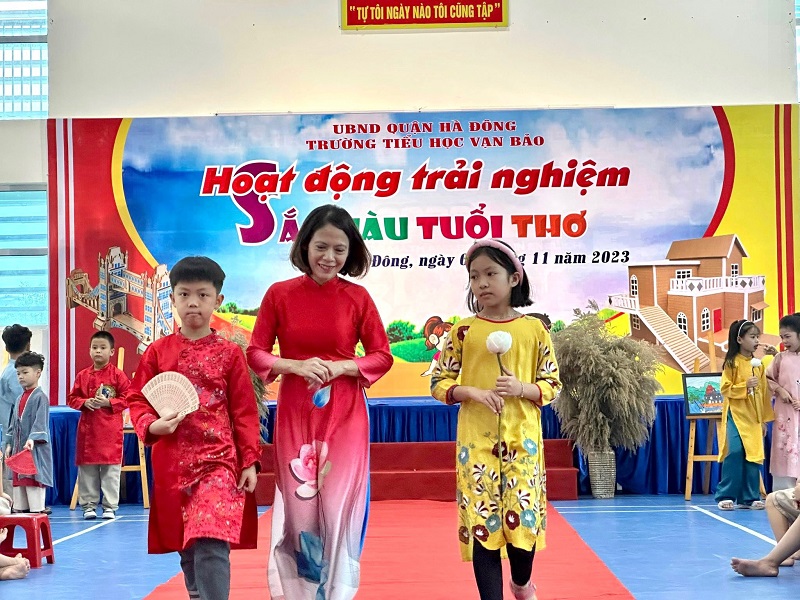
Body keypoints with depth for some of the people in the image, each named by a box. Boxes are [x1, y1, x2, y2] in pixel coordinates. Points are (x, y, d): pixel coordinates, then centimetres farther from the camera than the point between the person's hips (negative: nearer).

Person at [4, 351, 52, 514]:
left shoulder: (40, 397, -9)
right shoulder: (19, 399, 16)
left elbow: (41, 422, -18)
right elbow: (13, 423, 20)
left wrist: (32, 439, -29)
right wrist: (9, 444, 13)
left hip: (35, 449, -8)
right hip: (19, 448, 8)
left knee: (34, 480, -7)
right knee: (18, 481, 10)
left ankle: (37, 510, -3)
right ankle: (19, 509, 17)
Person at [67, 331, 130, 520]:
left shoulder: (118, 375, -1)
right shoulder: (83, 375, 8)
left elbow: (127, 398, -4)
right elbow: (72, 398, 10)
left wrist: (109, 402, -16)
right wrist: (84, 402, -9)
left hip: (111, 428, -3)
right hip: (87, 427, 3)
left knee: (111, 468, -1)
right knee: (87, 468, 6)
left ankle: (110, 506, 6)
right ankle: (89, 505, 15)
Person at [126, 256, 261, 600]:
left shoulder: (229, 354, 1)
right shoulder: (157, 352, 5)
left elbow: (245, 411, 2)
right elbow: (137, 399, 8)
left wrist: (250, 461, -3)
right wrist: (151, 426, -13)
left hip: (218, 462, -3)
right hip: (172, 465, 3)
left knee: (211, 544, -17)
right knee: (187, 549, 13)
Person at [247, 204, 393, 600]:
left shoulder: (357, 297, -2)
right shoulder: (279, 294, -2)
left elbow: (382, 356, 2)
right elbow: (255, 353, 1)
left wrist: (341, 367, -14)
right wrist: (296, 366, -16)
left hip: (344, 415, 0)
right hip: (295, 414, 0)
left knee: (339, 505, 0)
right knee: (300, 506, 3)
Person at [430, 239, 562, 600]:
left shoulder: (534, 329, 2)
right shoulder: (464, 330, 1)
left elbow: (552, 384, 6)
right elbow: (438, 383, 3)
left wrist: (522, 388, -14)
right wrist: (473, 392, -14)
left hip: (522, 439, 0)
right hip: (476, 440, 0)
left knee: (524, 516, 1)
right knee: (481, 519, -1)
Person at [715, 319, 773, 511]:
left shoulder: (758, 365, 10)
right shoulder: (732, 363, -5)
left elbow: (764, 393, 13)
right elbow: (725, 389, -7)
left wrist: (765, 419, 12)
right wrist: (745, 386, -20)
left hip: (754, 418, 5)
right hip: (735, 415, -5)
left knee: (753, 455, 3)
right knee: (734, 453, -14)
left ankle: (749, 497, 11)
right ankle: (725, 496, -7)